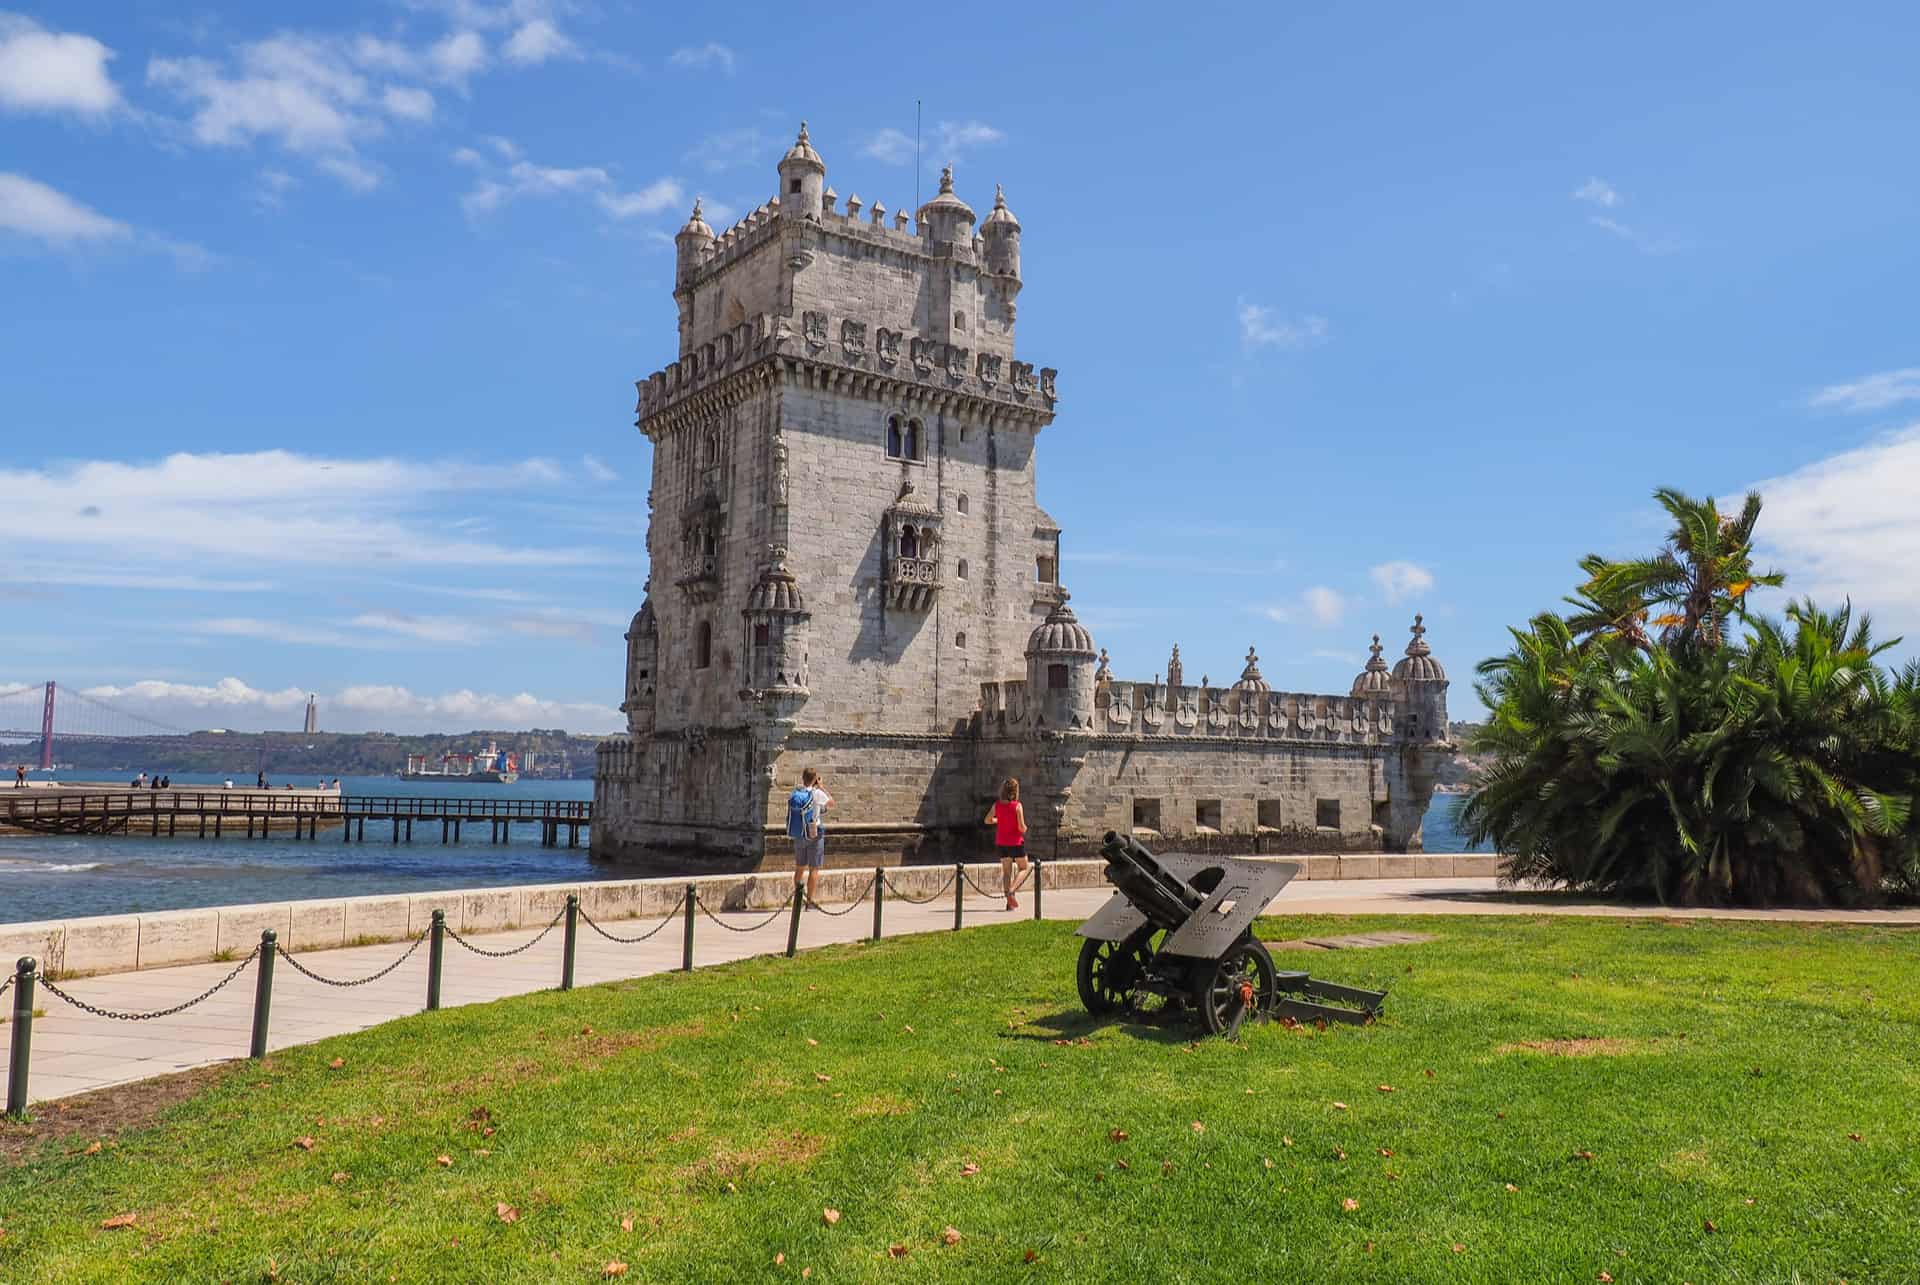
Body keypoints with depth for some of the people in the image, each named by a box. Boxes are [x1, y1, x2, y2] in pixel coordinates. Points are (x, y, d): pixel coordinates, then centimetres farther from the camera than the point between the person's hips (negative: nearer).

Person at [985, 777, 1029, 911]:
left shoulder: (997, 804, -2)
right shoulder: (1017, 806, -16)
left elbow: (988, 820, 8)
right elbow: (1022, 828, -17)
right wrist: (1025, 828, 4)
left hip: (1001, 843, 4)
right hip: (1016, 843, -4)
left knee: (1006, 871, 11)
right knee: (1024, 869, 13)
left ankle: (1010, 902, 6)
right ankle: (1011, 891, -9)